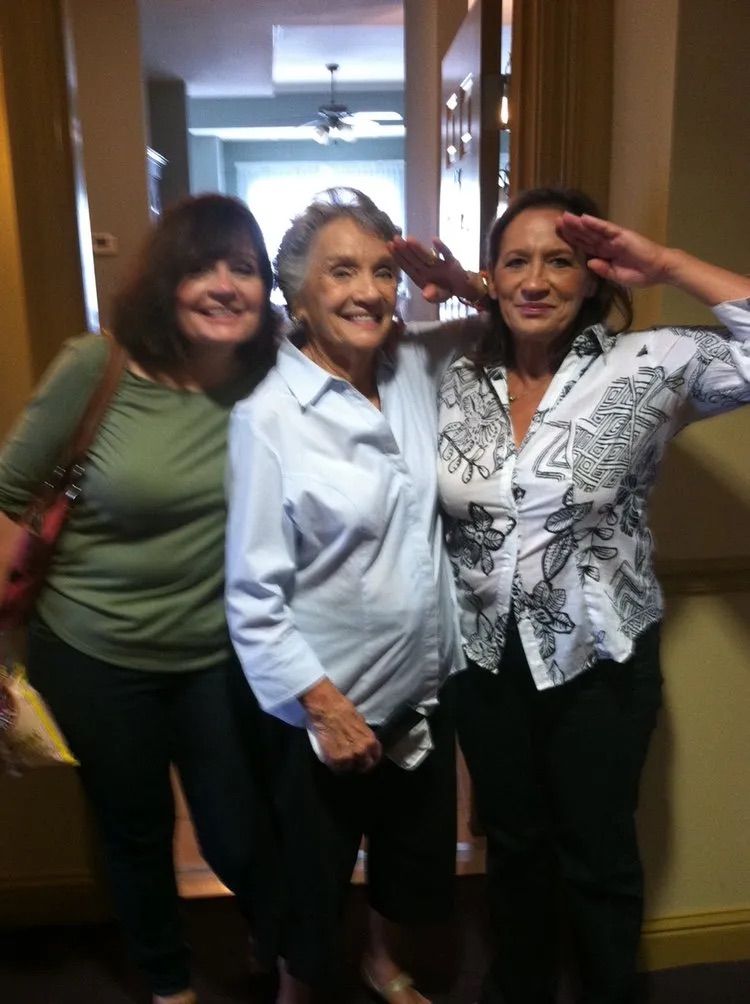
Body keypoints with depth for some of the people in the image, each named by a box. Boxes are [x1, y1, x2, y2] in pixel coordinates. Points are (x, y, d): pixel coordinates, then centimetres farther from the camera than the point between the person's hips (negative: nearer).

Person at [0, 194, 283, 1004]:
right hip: (93, 654, 0)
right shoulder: (96, 367, -16)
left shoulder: (276, 375, -10)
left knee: (240, 838, 13)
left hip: (221, 655, 1)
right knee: (136, 834, 20)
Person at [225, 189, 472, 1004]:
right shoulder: (267, 417, -20)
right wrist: (323, 706, -17)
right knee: (314, 876, 19)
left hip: (425, 685, 6)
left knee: (415, 852, 28)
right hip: (328, 701, -6)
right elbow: (253, 596, -18)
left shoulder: (418, 370, -4)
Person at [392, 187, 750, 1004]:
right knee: (513, 840, 23)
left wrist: (665, 263, -20)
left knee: (597, 852, 17)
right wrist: (446, 296, -4)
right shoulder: (457, 380, -2)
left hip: (599, 659, -3)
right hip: (485, 657, 3)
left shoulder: (645, 366, -12)